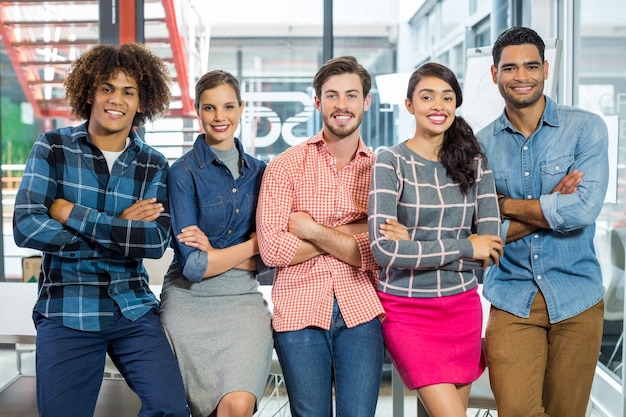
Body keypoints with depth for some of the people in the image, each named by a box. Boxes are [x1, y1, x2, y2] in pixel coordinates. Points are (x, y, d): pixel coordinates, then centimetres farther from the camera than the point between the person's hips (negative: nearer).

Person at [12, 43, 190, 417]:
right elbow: (26, 228, -12)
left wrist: (74, 215, -14)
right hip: (66, 312, -1)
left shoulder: (154, 165, 5)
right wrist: (121, 230, -12)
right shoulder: (53, 148, 0)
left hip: (134, 310, 2)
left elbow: (157, 241, -9)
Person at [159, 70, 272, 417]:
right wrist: (253, 246, -5)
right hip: (190, 301, -2)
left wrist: (215, 253, -9)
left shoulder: (258, 172, 8)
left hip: (243, 300, 2)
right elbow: (192, 266, -10)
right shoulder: (183, 173, -4)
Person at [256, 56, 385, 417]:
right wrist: (349, 234, -8)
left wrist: (312, 230, -8)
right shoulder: (286, 166, 2)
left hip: (361, 310, 1)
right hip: (299, 310, 0)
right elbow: (272, 248, -9)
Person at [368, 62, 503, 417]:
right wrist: (464, 247, -11)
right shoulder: (391, 162, -6)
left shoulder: (475, 163, 4)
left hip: (462, 307, 4)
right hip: (407, 310, -4)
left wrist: (414, 244, -12)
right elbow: (384, 250, -16)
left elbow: (492, 246, -3)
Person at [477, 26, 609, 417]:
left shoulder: (586, 128, -4)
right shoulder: (482, 145, 2)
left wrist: (507, 205, -8)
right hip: (512, 300, 1)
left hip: (577, 299, 0)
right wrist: (551, 208, -15)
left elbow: (584, 210, -18)